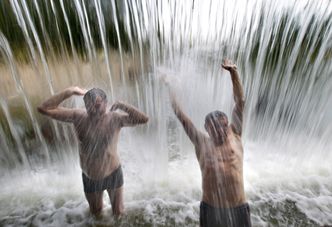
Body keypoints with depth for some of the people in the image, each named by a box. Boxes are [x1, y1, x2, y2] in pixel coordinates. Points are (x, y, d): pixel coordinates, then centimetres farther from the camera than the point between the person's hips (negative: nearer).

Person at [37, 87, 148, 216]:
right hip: (90, 177, 2)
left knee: (118, 213, 22)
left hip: (113, 174, -1)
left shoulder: (115, 118, -25)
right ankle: (98, 203, 64)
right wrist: (69, 91, -24)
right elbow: (44, 109, -21)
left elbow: (144, 119, -35)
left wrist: (121, 105, -33)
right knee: (95, 213, 28)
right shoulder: (77, 116, -20)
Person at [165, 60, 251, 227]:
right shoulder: (202, 143, -7)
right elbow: (181, 115, -6)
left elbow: (240, 102, -6)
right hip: (211, 210, -1)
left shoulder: (234, 136, -3)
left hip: (238, 209, 2)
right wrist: (168, 88, -3)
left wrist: (233, 72, -13)